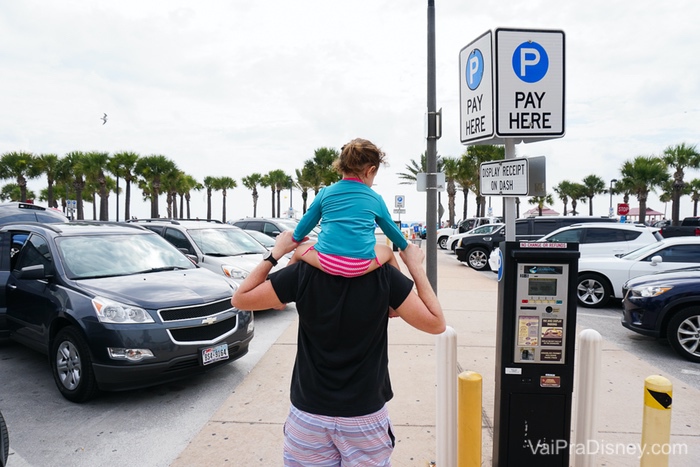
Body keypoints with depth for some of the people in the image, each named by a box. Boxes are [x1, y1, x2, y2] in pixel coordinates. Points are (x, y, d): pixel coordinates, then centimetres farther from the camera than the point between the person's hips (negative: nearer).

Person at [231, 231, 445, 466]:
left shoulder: (303, 273, -12)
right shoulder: (385, 275, -14)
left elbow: (240, 299, -3)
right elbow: (436, 323, -9)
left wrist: (275, 252, 1)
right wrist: (416, 267, -3)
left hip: (308, 414, 1)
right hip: (366, 416, 0)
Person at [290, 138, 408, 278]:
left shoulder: (325, 193, 10)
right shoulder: (375, 198, 10)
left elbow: (306, 223, 19)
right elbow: (391, 228, 24)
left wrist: (295, 240, 40)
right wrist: (405, 247, 44)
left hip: (326, 261, 0)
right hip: (362, 265, 0)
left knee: (298, 253, 30)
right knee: (388, 252, 31)